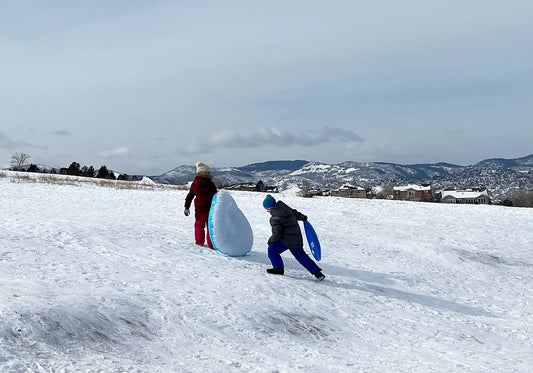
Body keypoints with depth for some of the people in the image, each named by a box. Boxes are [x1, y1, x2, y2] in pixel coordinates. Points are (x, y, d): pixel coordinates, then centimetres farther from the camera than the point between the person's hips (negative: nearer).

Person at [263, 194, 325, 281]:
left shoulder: (274, 219, -20)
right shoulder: (283, 207, 3)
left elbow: (277, 235, -19)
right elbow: (294, 212, 22)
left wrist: (270, 241, 1)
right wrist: (302, 217, 40)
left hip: (288, 239, -8)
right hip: (297, 238, 8)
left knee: (272, 249, -2)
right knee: (301, 255, 14)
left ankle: (279, 268, -1)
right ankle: (317, 273, 13)